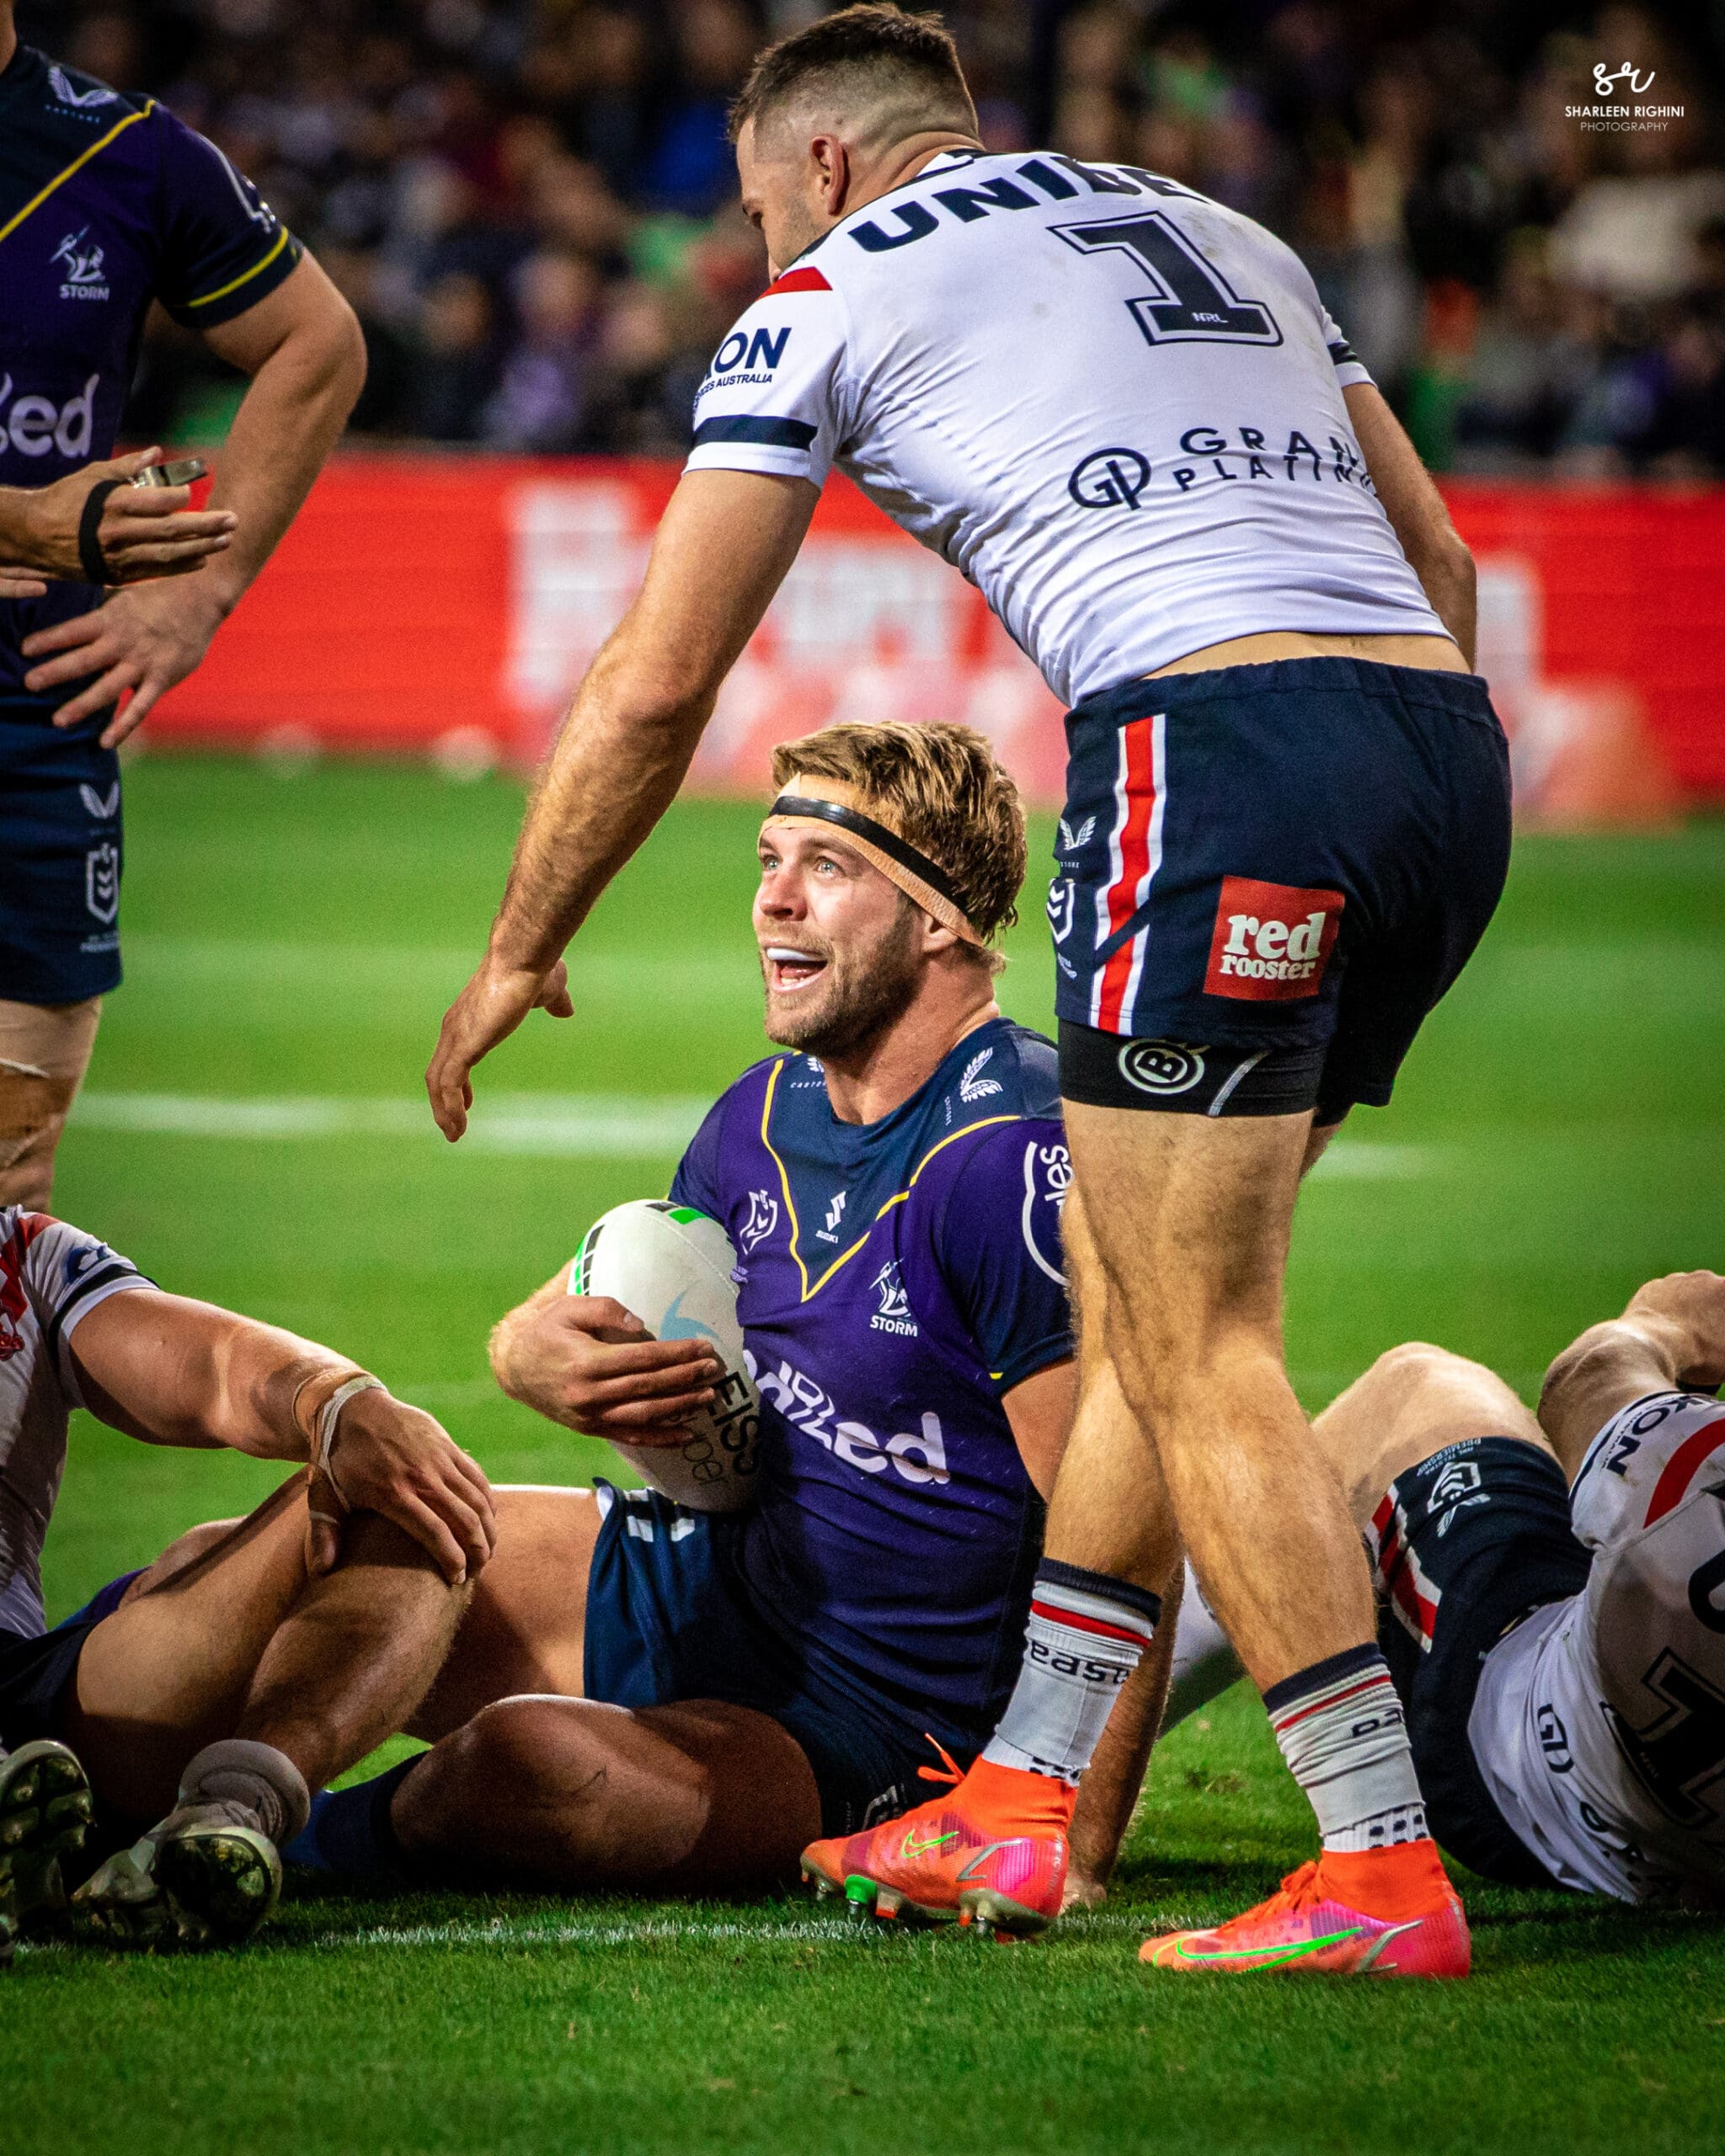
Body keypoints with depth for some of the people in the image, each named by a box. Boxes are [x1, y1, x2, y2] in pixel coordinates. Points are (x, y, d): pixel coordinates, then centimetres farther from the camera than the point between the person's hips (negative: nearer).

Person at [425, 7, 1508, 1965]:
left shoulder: (832, 291, 11)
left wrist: (519, 952, 23)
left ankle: (1388, 1873, -8)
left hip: (1219, 741, -7)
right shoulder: (1217, 230, 28)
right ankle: (1019, 1805, 20)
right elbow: (1436, 555, 29)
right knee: (1131, 1287, 17)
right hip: (1446, 733, 7)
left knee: (1193, 1354, -3)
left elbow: (653, 686, 11)